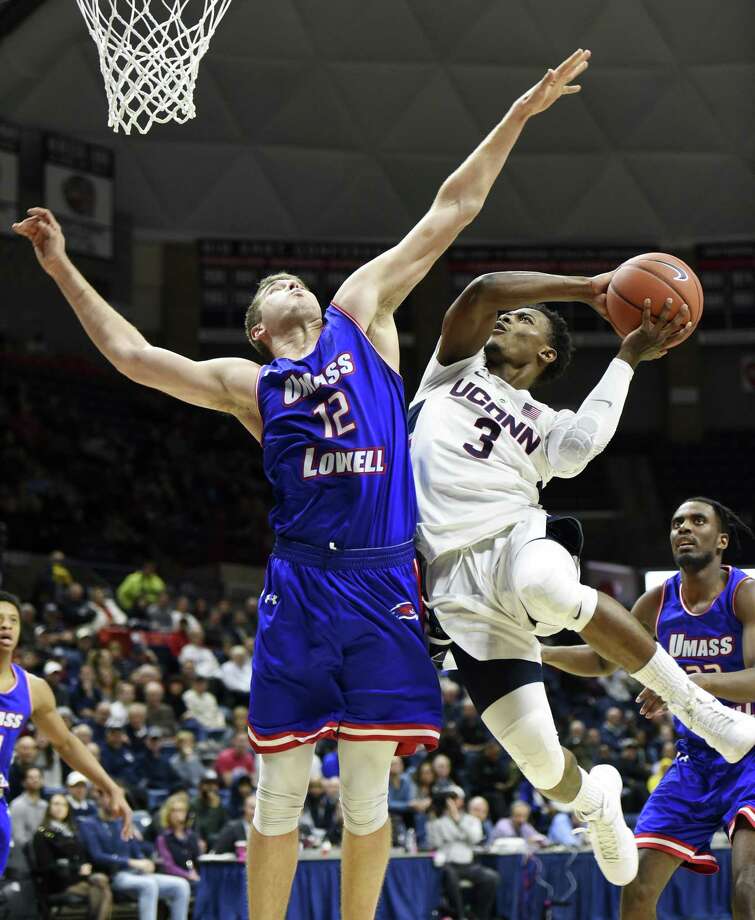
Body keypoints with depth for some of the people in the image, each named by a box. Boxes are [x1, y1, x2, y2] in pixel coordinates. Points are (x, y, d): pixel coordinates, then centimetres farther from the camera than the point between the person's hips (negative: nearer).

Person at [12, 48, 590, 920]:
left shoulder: (363, 311, 14)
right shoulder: (245, 384, 14)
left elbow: (450, 211, 14)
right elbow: (132, 353, 18)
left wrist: (518, 114, 14)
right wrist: (65, 272, 18)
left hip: (380, 584, 0)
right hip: (298, 584, 0)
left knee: (367, 789, 1)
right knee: (279, 790, 1)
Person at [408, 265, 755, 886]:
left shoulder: (545, 425, 23)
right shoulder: (456, 369, 25)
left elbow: (582, 444, -3)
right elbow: (481, 290, 7)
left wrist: (627, 358, 8)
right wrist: (588, 289, 10)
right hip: (460, 587, 0)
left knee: (549, 589, -43)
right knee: (540, 765, -13)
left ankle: (702, 710, -30)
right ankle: (594, 801, 26)